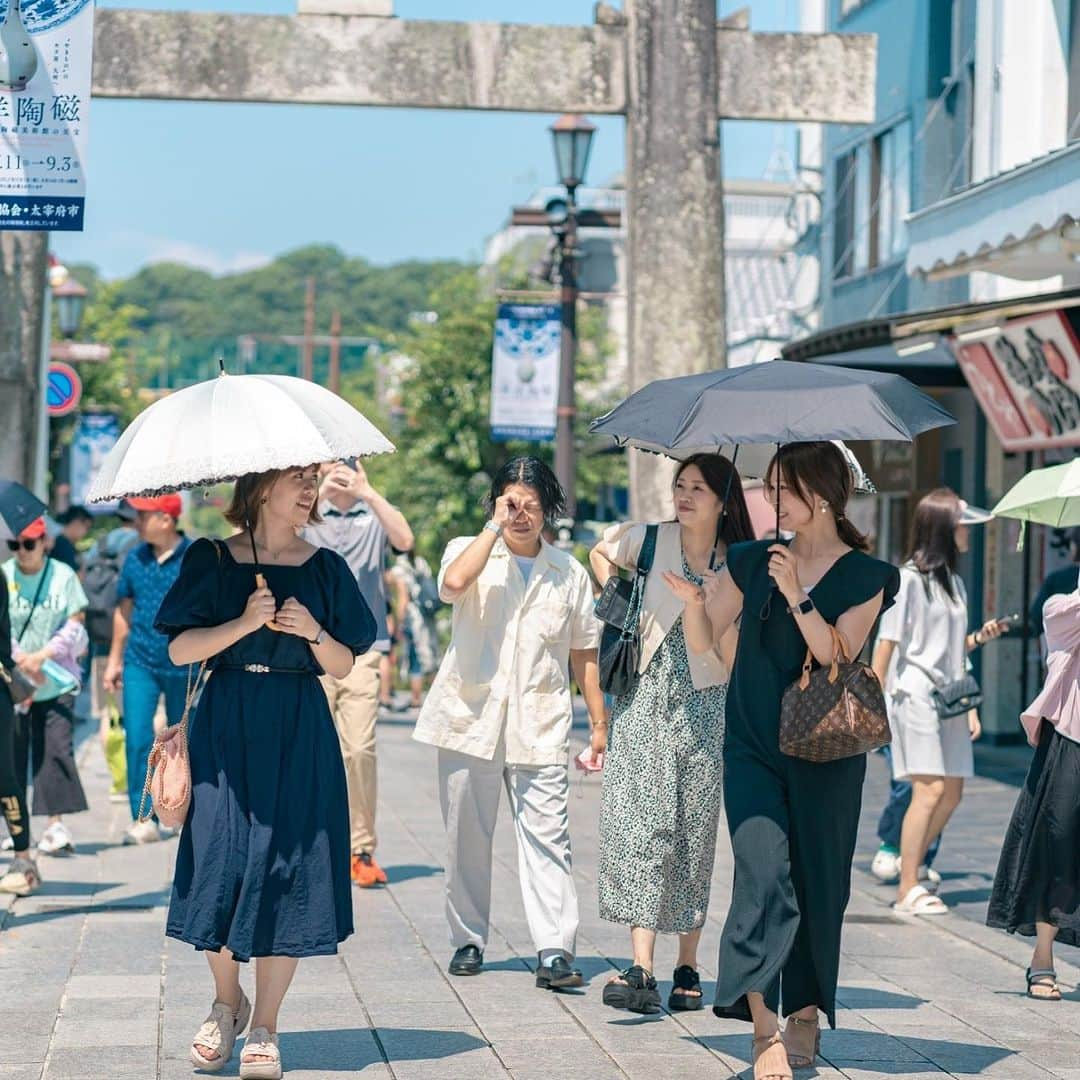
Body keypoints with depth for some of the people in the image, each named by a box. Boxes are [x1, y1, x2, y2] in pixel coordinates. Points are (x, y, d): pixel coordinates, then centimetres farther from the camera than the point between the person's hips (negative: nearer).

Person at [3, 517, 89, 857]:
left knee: (57, 747, -8)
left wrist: (41, 656, -13)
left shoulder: (63, 575, 0)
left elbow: (74, 626, -2)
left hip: (56, 680, 0)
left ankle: (55, 824, -6)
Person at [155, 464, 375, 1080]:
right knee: (220, 863, -5)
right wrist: (244, 623, -16)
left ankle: (264, 1028, 4)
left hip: (299, 735, 1)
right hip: (226, 730, -1)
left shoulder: (325, 568, 8)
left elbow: (343, 667, 7)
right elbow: (180, 650, -4)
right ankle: (228, 1002, 20)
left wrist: (313, 632, -12)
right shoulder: (212, 560, 4)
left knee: (285, 872, -4)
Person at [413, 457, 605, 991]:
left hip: (540, 726, 0)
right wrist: (494, 527, -13)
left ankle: (555, 950, -11)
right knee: (467, 837, 6)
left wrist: (599, 720, 11)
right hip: (471, 719, 0)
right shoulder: (470, 551, 4)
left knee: (546, 836, -8)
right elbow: (454, 583, -21)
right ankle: (468, 941, 18)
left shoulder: (569, 574, 11)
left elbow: (582, 651, 15)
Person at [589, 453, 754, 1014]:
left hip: (703, 710, 1)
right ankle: (641, 969, -20)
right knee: (638, 822, -14)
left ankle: (687, 968, 16)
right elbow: (599, 554, 24)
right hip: (644, 701, -1)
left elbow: (736, 659, -1)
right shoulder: (647, 541, 2)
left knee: (694, 833, 4)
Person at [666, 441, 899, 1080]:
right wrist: (694, 601, -12)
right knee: (764, 874, -15)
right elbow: (703, 641, 8)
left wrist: (797, 597, -21)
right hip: (754, 747, 1)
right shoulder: (751, 561, 6)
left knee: (817, 885, 6)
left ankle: (805, 1016, 24)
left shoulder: (867, 577, -1)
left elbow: (838, 659, -12)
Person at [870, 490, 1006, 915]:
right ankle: (908, 889, -8)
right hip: (915, 693, -8)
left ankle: (912, 862, 24)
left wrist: (981, 636, 6)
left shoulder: (954, 582, 17)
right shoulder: (909, 579, -7)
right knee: (930, 789, -13)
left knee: (951, 793, 6)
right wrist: (875, 700, -12)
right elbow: (887, 642, -9)